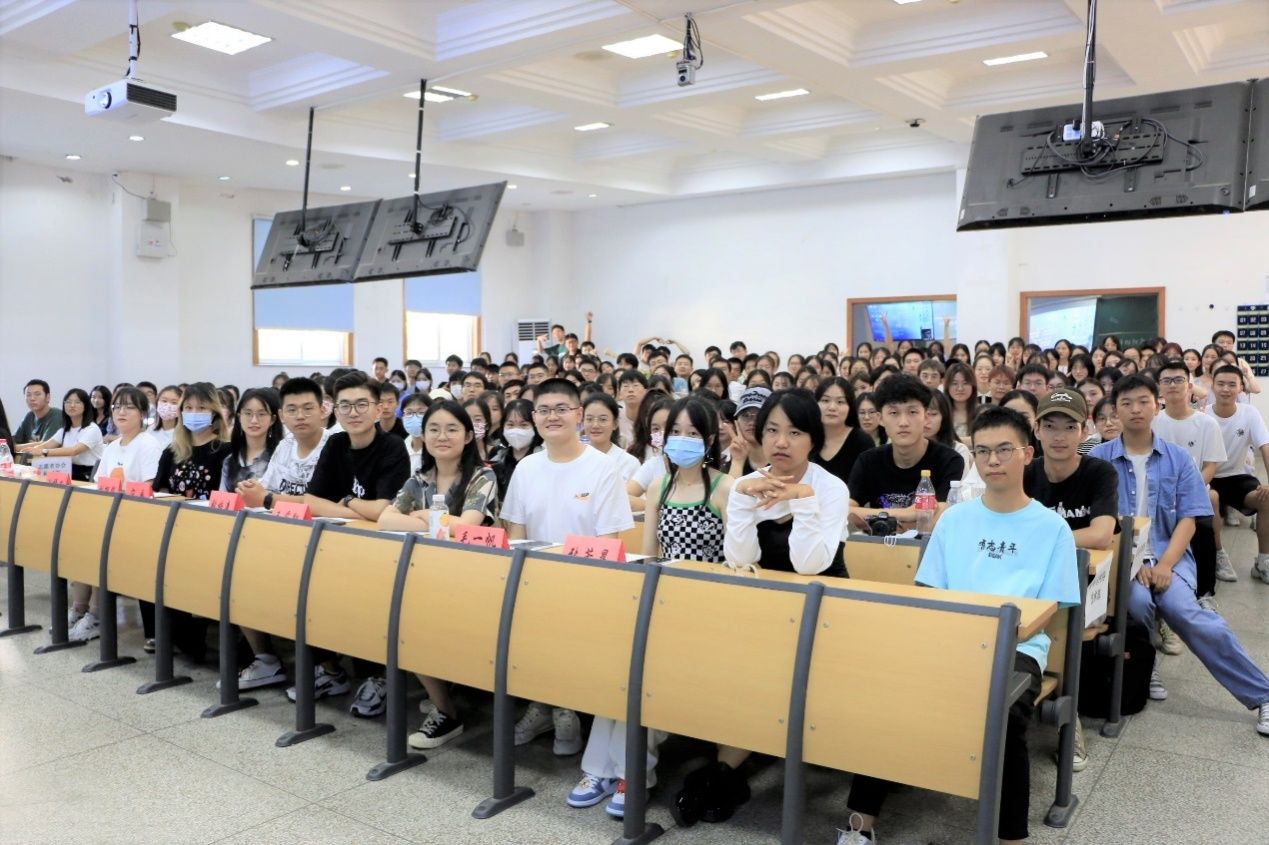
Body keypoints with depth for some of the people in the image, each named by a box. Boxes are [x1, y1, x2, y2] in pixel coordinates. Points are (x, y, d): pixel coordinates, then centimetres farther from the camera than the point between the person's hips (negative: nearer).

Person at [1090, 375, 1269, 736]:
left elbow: (1187, 520, 1)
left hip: (1168, 556, 1)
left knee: (1181, 609, -28)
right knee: (1138, 601, -32)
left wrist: (1165, 564, -14)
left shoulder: (1178, 458, 6)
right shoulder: (1100, 458, 1)